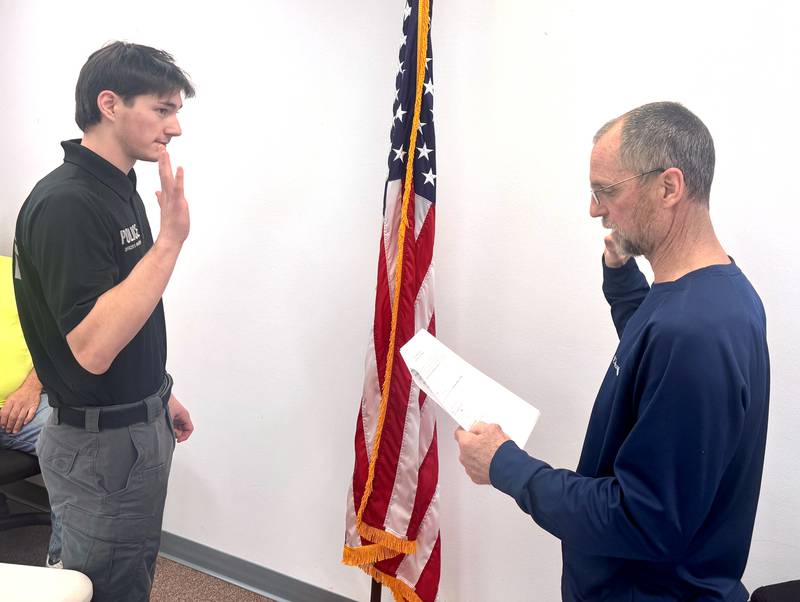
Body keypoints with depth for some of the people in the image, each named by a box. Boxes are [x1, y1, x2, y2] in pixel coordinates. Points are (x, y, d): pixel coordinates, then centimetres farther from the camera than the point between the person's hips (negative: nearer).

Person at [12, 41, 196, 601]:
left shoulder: (122, 189, 6)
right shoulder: (65, 202, -23)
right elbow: (93, 346, -32)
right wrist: (170, 240, -32)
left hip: (141, 425, 9)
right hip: (99, 441, -9)